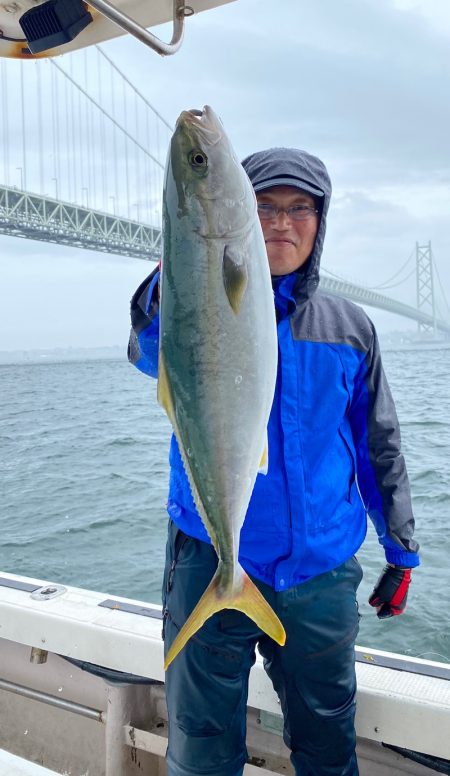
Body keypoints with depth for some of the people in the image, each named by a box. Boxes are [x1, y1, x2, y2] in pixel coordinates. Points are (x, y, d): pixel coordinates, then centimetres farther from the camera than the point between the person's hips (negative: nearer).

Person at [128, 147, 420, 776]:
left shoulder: (350, 328, 5)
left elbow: (379, 446, 10)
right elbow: (152, 354, -27)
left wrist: (402, 549, 11)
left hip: (322, 573, 3)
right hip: (210, 564, -2)